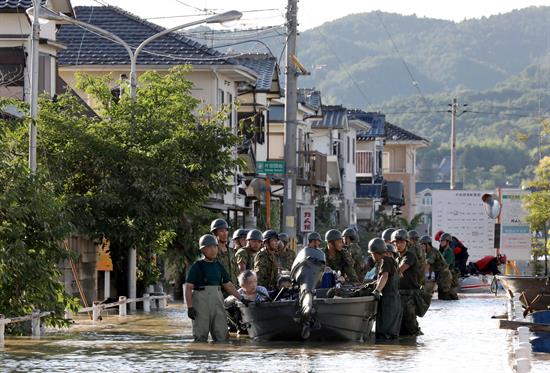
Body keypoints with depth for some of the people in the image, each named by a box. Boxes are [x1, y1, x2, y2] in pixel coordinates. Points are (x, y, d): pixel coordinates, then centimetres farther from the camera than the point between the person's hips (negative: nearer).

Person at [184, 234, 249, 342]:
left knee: (222, 335, 1)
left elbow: (228, 285, 20)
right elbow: (188, 288, -5)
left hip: (217, 301, 5)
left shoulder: (219, 266, 14)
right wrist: (190, 307, -13)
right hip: (201, 303, -5)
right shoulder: (197, 266, -2)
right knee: (201, 337, -3)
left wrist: (242, 299, 13)